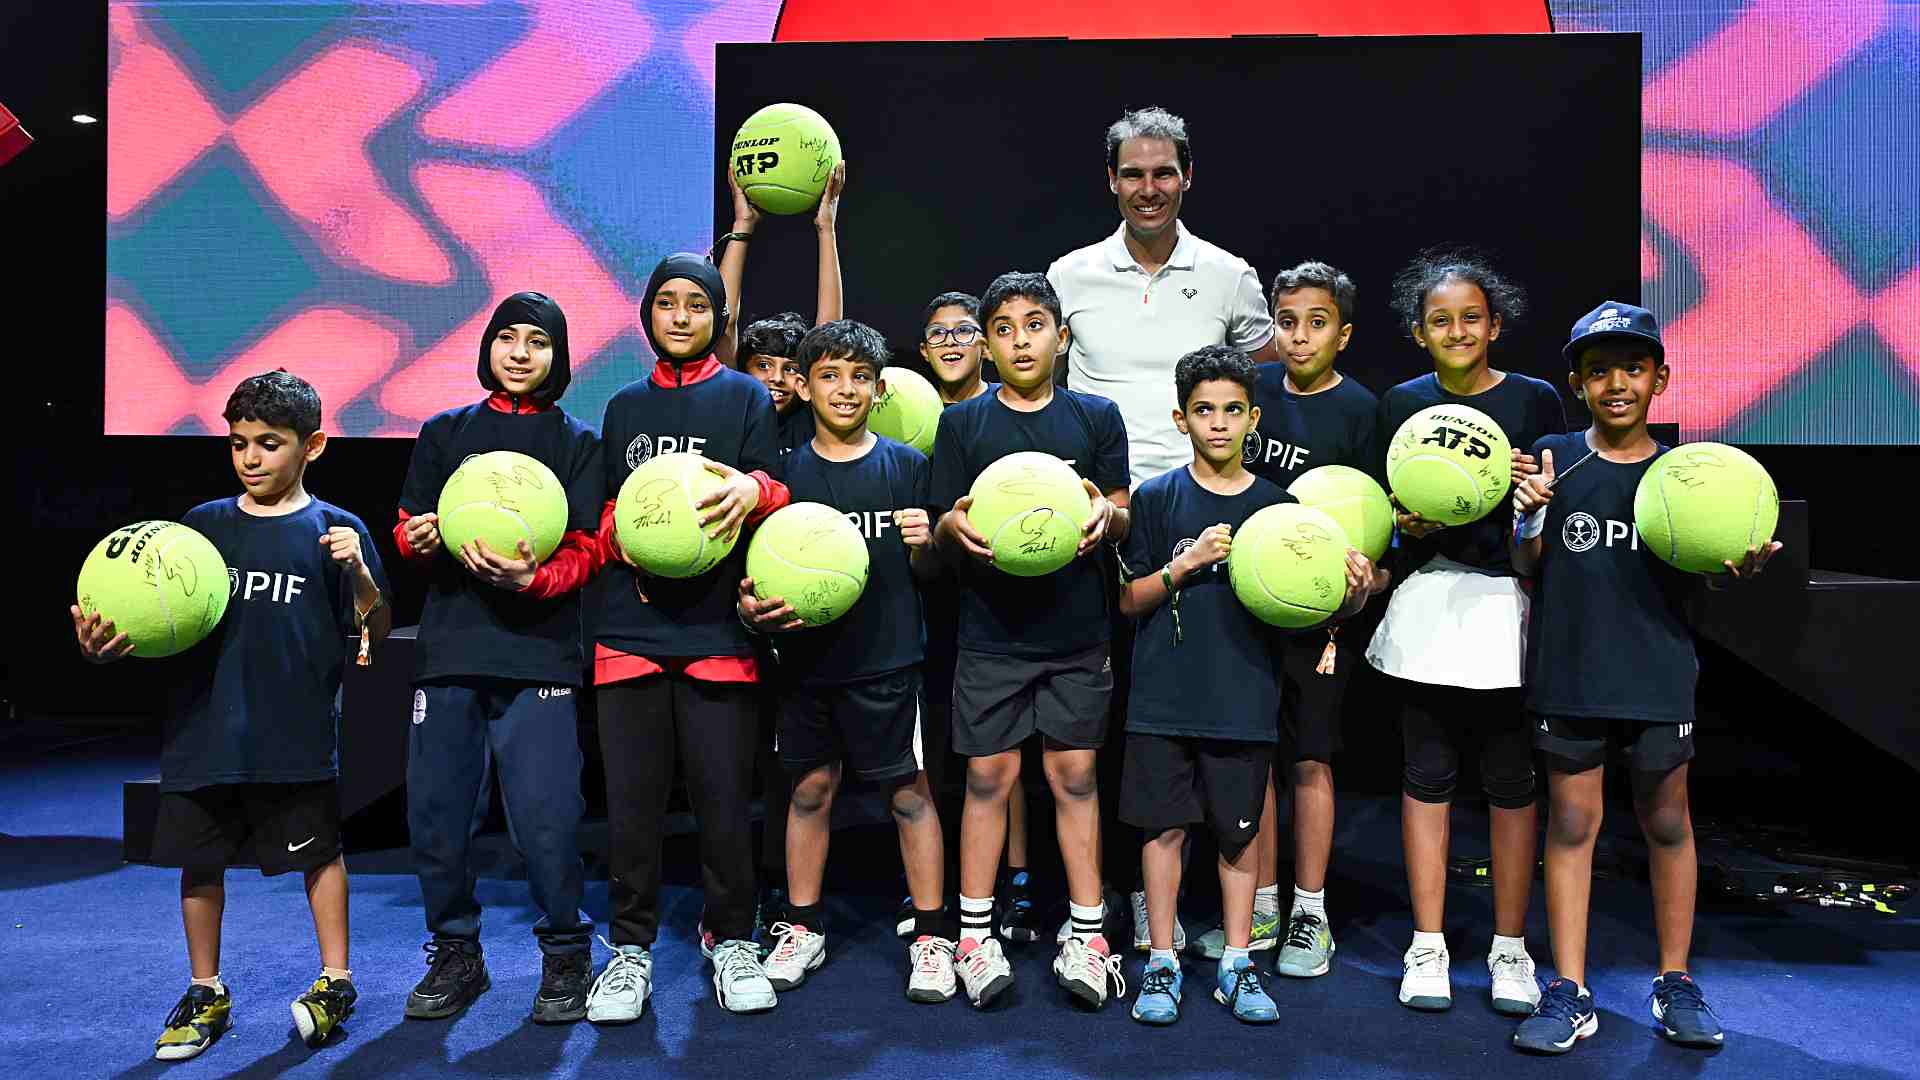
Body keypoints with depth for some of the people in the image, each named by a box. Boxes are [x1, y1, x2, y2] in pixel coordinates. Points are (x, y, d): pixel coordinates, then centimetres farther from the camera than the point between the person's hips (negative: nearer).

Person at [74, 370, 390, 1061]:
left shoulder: (333, 531, -1)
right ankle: (206, 996, 29)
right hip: (201, 733, 3)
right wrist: (109, 647, -10)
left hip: (296, 737, -3)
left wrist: (359, 572, -21)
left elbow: (377, 630, -3)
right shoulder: (202, 525, 7)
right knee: (199, 861, 11)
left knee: (319, 853, 6)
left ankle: (335, 982, 23)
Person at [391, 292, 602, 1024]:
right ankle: (455, 953, 23)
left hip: (538, 652, -3)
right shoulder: (445, 433, 17)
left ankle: (566, 956, 12)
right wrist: (420, 539, -9)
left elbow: (585, 552, 2)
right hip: (449, 647, 3)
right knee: (436, 811, 3)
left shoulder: (578, 443, 10)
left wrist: (530, 579, -19)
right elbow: (407, 531, 15)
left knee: (545, 819, -8)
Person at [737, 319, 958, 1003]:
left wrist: (923, 544, -17)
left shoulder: (907, 466, 2)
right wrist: (753, 606, -13)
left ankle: (932, 936, 14)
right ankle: (802, 928, 27)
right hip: (806, 656, 2)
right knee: (811, 788, 12)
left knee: (910, 791, 2)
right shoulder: (785, 471, 5)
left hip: (887, 658, -2)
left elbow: (929, 573, 4)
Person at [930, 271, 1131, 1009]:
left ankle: (1087, 933, 16)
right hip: (991, 631, 0)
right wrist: (955, 528, -20)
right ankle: (975, 934, 15)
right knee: (988, 776, 3)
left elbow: (1122, 518, 7)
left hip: (1076, 630, 1)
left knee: (1074, 775, 5)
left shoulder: (1096, 417, 6)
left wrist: (1106, 515, -16)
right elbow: (943, 533, 3)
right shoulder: (963, 423, 5)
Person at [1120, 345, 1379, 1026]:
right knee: (1164, 827, 5)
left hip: (1245, 700, 1)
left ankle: (1235, 965, 23)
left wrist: (1349, 599, -14)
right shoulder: (1157, 498, 1)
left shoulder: (1275, 504, 5)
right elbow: (1128, 601, 0)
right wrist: (1185, 565, -15)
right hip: (1165, 696, -1)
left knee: (1239, 831, 10)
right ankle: (1162, 963, 19)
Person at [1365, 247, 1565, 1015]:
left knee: (1510, 780, 5)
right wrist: (1405, 523, -8)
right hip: (1428, 602, 1)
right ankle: (1428, 946, 16)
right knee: (1426, 774, 6)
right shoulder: (1400, 404, 7)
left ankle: (1509, 947, 20)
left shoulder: (1535, 400, 2)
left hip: (1509, 604, -1)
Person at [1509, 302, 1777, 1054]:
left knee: (1667, 822, 12)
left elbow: (1690, 583, 6)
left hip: (1659, 674, 1)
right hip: (1568, 673, -1)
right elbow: (1526, 571, -2)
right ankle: (1569, 993, 13)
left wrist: (1738, 569, -14)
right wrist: (1528, 519, -21)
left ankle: (1675, 985, 28)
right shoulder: (1554, 458, -1)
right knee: (1571, 822, 5)